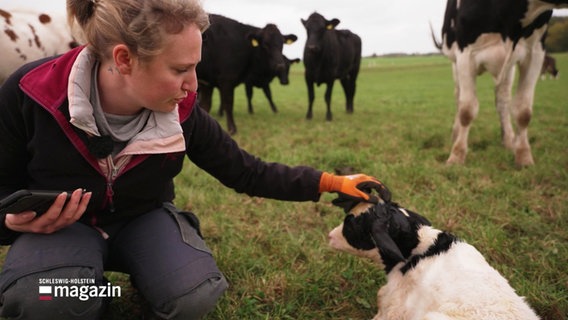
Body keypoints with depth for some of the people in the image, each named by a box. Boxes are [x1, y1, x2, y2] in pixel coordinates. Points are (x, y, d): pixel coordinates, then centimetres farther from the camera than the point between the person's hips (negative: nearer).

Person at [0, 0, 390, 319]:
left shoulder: (182, 112, -19)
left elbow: (245, 172, -10)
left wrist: (328, 182, -14)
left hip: (143, 218, 1)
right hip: (60, 224, 0)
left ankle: (141, 269, 9)